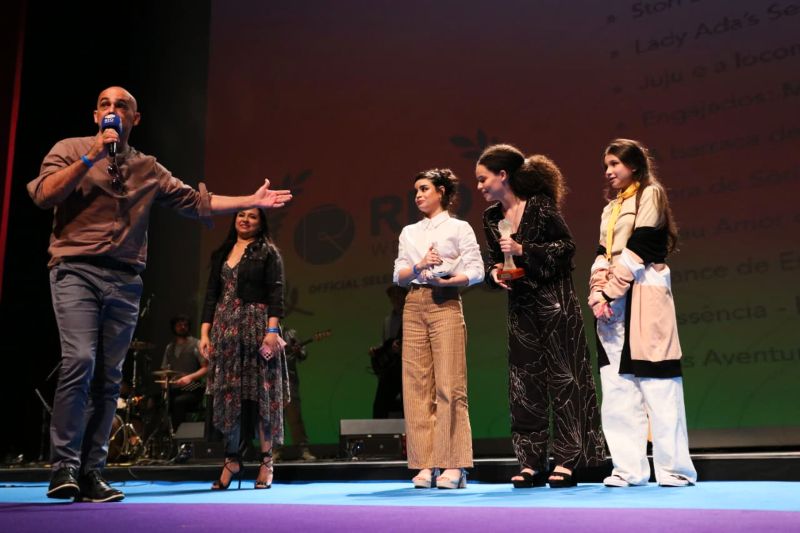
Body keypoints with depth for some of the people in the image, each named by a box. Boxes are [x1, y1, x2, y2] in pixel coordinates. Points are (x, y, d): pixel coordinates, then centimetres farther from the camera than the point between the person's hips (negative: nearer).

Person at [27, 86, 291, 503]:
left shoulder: (148, 168, 18)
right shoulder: (71, 149, 10)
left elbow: (196, 201, 17)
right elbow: (43, 195, -4)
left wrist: (252, 201, 11)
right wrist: (92, 157, -8)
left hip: (125, 281, 3)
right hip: (76, 270, -3)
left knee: (108, 377, 1)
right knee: (80, 361, -20)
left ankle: (90, 473, 7)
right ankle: (64, 465, -10)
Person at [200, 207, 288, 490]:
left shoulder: (268, 253, 4)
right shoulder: (221, 254, 17)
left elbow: (276, 295, -5)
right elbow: (211, 294, 15)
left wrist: (272, 331, -17)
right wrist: (205, 332, 6)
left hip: (256, 327, -4)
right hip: (225, 329, 4)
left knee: (260, 392, -3)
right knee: (227, 393, 2)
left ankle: (266, 462, 4)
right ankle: (232, 458, 12)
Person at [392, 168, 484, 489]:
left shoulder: (459, 228, 7)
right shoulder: (409, 233, 19)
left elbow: (476, 271, -2)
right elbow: (399, 275, 10)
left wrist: (447, 280, -17)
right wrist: (419, 266, -9)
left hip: (445, 303, -4)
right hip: (414, 306, 5)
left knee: (449, 383, -8)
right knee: (417, 384, -1)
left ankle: (453, 466, -6)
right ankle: (425, 464, 3)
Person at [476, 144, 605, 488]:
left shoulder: (539, 206, -10)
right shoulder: (491, 218, 7)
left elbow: (567, 246, -10)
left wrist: (524, 250, -18)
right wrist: (495, 273, -6)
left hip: (555, 302, -6)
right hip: (521, 307, 6)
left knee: (563, 376, -3)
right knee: (524, 383, 5)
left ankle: (566, 461, 3)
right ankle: (532, 463, 12)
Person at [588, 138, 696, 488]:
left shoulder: (651, 194, 2)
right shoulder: (611, 207, 23)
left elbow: (637, 250, -9)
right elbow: (603, 253, 13)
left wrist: (609, 291, -12)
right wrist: (597, 292, -4)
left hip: (643, 296, -7)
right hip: (612, 302, 7)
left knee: (657, 386, -7)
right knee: (618, 388, 2)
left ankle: (675, 468, -1)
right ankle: (629, 468, 5)